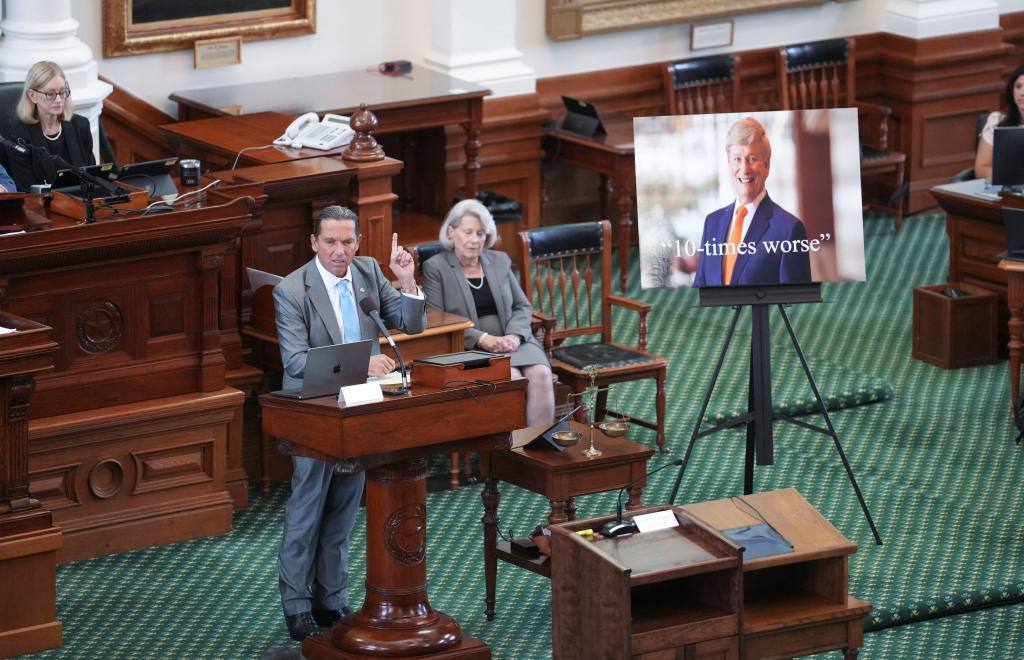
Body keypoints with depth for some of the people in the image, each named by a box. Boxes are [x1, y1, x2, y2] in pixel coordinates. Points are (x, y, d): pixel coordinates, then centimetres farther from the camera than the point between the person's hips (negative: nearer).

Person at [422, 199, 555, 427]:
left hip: (511, 341, 4)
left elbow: (523, 306, 15)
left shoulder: (500, 261, 16)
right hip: (470, 348, -4)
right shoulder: (435, 268, 2)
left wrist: (514, 335, -8)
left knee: (540, 374, -26)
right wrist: (482, 338, -17)